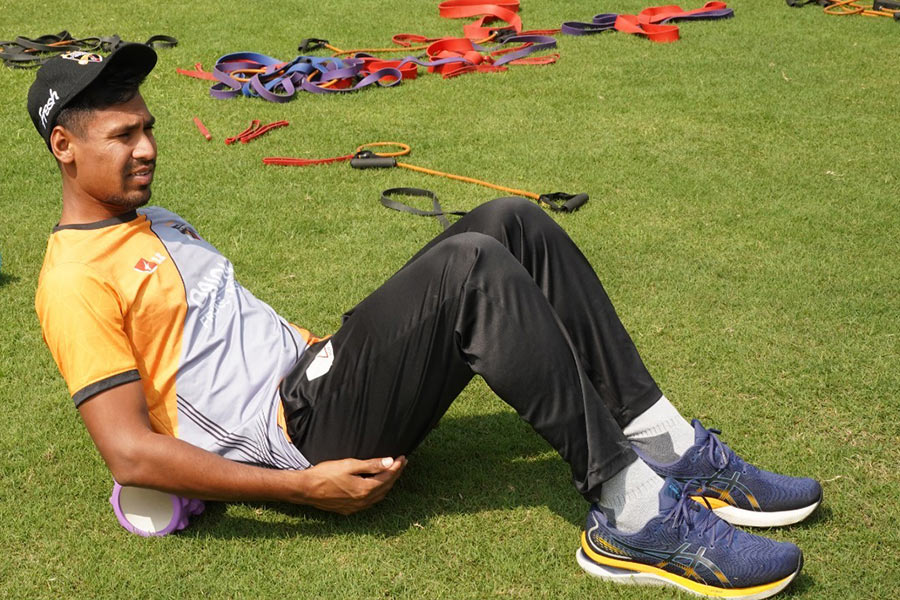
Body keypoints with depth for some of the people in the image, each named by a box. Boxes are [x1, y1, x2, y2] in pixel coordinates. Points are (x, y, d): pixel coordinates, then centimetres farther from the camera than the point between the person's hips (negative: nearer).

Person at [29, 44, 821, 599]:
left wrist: (324, 345, 16)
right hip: (296, 435, -9)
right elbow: (131, 452, -16)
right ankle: (635, 517, -25)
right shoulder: (77, 281, -8)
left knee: (509, 223, -8)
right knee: (471, 267, -29)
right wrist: (304, 485, -20)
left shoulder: (154, 222, 23)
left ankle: (671, 452, -9)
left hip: (314, 381, 9)